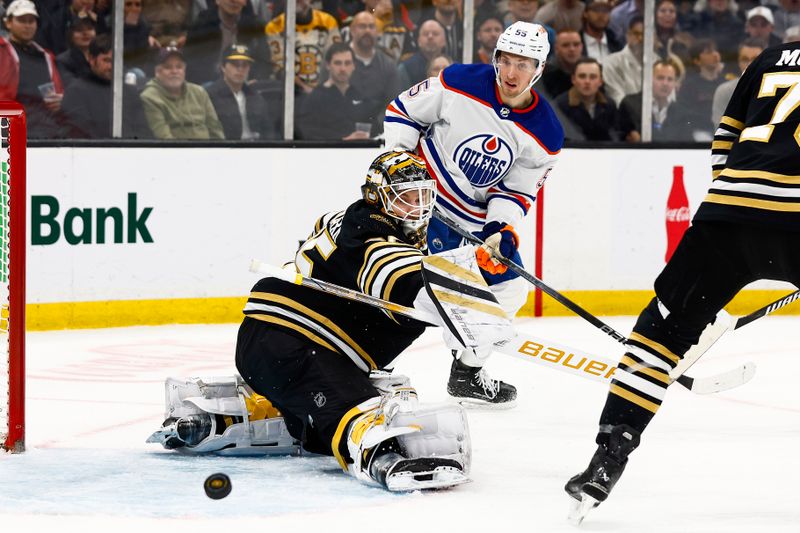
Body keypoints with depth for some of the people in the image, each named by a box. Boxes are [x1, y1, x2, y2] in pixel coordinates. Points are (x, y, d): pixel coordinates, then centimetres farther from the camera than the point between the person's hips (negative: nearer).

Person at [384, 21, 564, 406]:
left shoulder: (545, 135, -9)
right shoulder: (459, 84, -18)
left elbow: (517, 192, -3)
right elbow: (402, 111, -5)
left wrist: (501, 231, -19)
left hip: (478, 218, 5)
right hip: (423, 193, -5)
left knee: (508, 288, 9)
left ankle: (467, 373, 25)